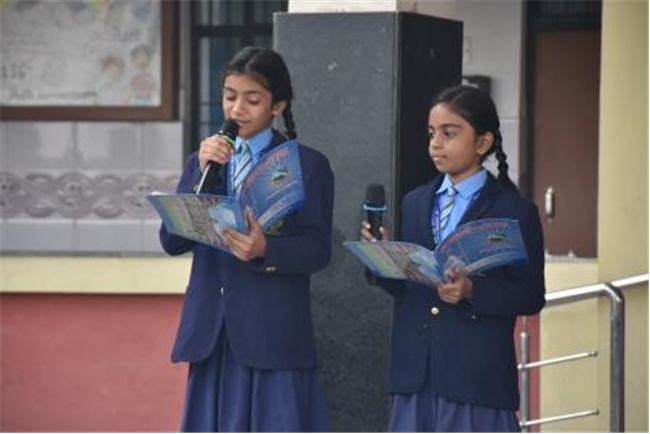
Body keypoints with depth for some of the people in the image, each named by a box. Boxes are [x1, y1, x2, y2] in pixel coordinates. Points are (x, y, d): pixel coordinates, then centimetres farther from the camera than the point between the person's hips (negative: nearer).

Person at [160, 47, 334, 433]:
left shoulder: (308, 165, -1)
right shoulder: (204, 161, 11)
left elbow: (318, 249, -7)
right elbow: (172, 241, 0)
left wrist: (266, 249, -26)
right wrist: (204, 172, -10)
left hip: (275, 333, -4)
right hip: (212, 332, 4)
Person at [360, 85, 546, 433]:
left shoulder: (514, 211, -1)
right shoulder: (415, 204, 14)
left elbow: (531, 295, -5)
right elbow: (403, 287, 13)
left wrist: (472, 291, -19)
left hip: (477, 374, -5)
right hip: (416, 367, 5)